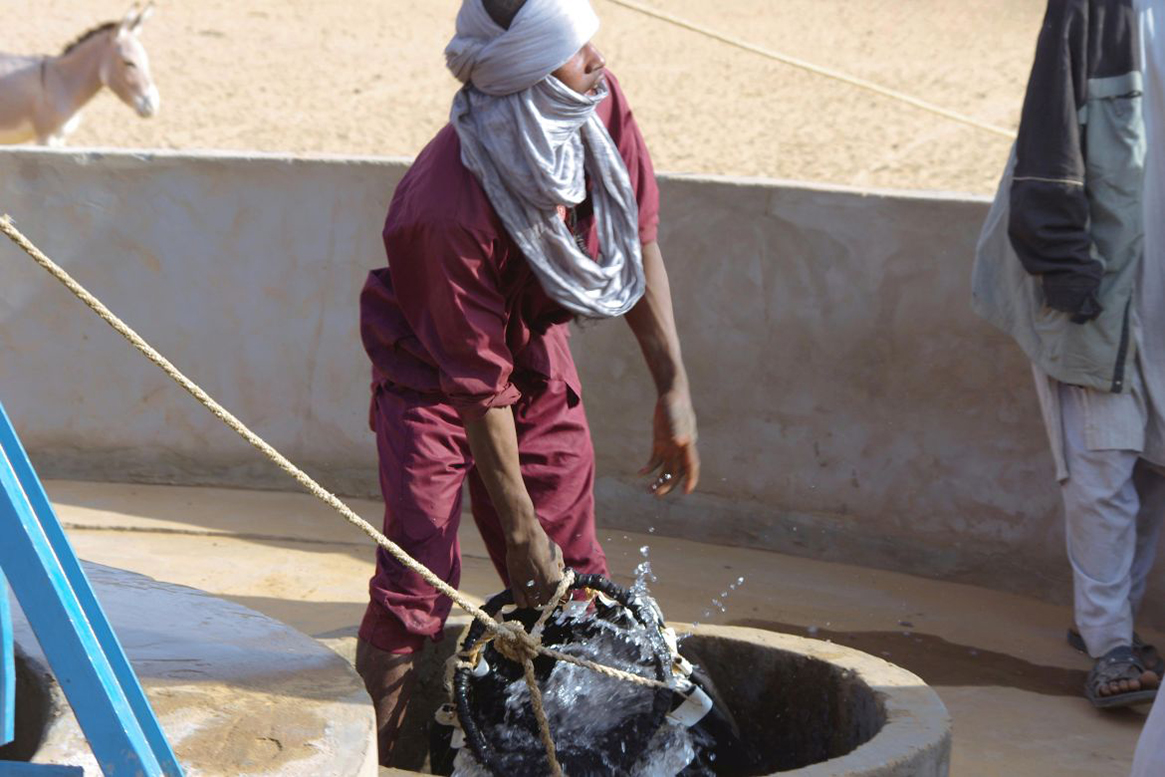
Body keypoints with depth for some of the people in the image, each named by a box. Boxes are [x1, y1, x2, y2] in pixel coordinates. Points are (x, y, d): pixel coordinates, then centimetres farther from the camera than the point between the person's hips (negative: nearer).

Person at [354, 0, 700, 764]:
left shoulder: (599, 103, -21)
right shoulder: (452, 205, -37)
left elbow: (639, 238, -4)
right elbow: (479, 386, -28)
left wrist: (674, 387, -4)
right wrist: (521, 531, -20)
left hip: (536, 346, 6)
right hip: (433, 372, -6)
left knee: (576, 580, 7)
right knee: (418, 586, -14)